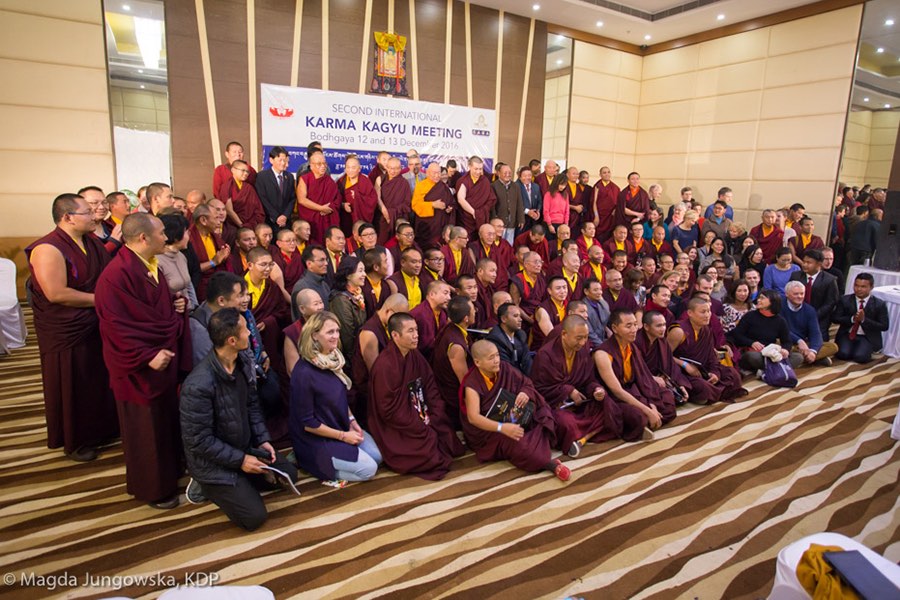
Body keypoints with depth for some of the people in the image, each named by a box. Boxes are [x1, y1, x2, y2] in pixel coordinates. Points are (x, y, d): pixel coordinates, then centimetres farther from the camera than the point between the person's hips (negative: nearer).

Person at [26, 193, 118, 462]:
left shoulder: (93, 242, 5)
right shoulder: (48, 249, -20)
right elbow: (56, 293, -26)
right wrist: (99, 299, -18)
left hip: (97, 326, 8)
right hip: (67, 333, -7)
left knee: (101, 381, 19)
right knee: (72, 388, 9)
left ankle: (102, 429, 39)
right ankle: (74, 441, 28)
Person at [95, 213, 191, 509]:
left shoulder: (152, 266, 7)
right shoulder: (117, 274, -23)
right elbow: (117, 326, -23)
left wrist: (177, 305, 0)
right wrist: (148, 356, -24)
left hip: (165, 358, 9)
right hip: (141, 369, -9)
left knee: (167, 420, 22)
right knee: (145, 429, 8)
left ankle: (169, 470, 41)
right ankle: (151, 488, 26)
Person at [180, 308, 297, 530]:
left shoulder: (243, 362, -8)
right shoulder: (199, 385, -32)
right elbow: (199, 441, -25)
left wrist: (262, 439, -3)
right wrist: (240, 460, -20)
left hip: (245, 446, 8)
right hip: (213, 462, -7)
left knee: (288, 474, 9)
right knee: (254, 516, -9)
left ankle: (238, 484, 14)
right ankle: (207, 486, 9)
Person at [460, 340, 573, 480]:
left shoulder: (504, 369, -4)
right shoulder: (472, 385, -20)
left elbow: (527, 383, 9)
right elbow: (473, 417, -30)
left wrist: (525, 392, -18)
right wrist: (501, 428, -42)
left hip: (513, 419, 7)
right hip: (487, 431, -7)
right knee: (513, 442, -35)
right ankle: (549, 463, -26)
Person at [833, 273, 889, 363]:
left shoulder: (879, 304, -3)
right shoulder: (845, 300, 0)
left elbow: (884, 326, -5)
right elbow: (835, 318, -1)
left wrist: (864, 319, -19)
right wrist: (852, 319, -19)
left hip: (867, 338, -1)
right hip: (847, 335, 1)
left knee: (860, 357, -26)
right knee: (843, 354, -24)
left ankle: (866, 350, 8)